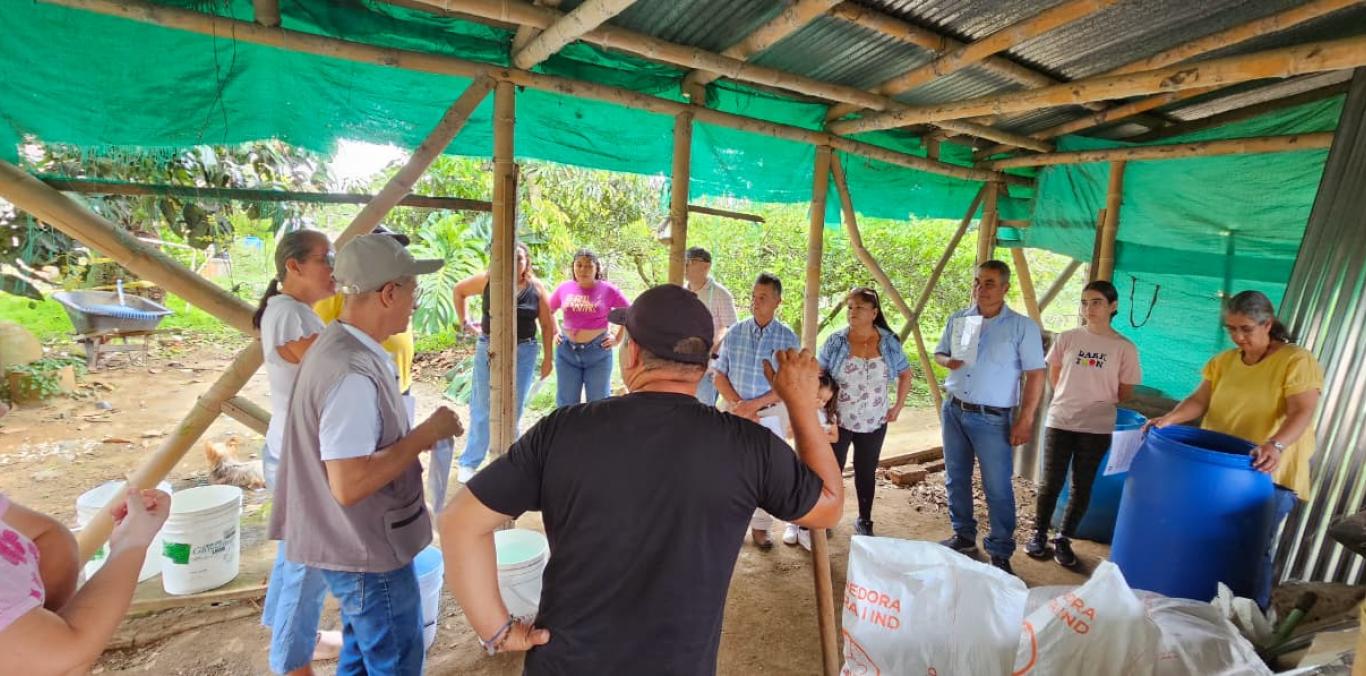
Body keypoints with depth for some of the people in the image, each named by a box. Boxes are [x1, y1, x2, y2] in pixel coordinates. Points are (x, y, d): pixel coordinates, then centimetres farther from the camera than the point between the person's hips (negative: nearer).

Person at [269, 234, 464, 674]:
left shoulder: (336, 345, 3)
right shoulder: (353, 372, -29)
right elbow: (349, 484, -31)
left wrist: (416, 437, 4)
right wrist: (427, 433, -23)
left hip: (357, 544, 9)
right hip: (368, 552, -9)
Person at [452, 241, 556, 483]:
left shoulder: (536, 288, -2)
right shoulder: (487, 280, -4)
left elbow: (547, 325, 2)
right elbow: (459, 291, 12)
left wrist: (548, 357, 1)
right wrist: (465, 322, 7)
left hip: (524, 352, 1)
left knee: (514, 408, 11)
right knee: (483, 407, 5)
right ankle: (469, 462, 17)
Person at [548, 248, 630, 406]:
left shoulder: (608, 290, -6)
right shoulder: (564, 288, 1)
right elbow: (548, 312, 18)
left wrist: (617, 337, -1)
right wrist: (554, 333, 9)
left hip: (598, 351, -2)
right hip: (567, 351, 2)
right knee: (566, 404, 11)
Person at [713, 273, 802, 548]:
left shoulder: (788, 338, -6)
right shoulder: (734, 332, -2)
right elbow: (720, 375, 1)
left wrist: (754, 404, -16)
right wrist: (737, 404, -13)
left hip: (771, 414, -1)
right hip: (735, 411, 1)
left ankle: (760, 526, 23)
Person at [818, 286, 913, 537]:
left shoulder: (889, 342, -3)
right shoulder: (836, 341, -8)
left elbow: (905, 374, 10)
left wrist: (898, 406, 5)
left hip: (874, 422, 2)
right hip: (838, 420, -1)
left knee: (866, 472, 13)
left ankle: (864, 520, 29)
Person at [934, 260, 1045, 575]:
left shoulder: (1022, 326, -8)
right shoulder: (957, 320, 5)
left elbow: (1035, 375, -9)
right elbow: (938, 353, 17)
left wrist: (1025, 420, -14)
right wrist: (947, 361, -9)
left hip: (992, 419, -5)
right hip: (953, 411, 5)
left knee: (998, 488, 0)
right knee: (956, 480, 15)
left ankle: (1000, 554, 14)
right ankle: (964, 536, 31)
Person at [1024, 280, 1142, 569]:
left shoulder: (1125, 348, -4)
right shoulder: (1066, 338, -1)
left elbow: (1125, 392, 5)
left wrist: (1099, 406, 11)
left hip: (1096, 428, 0)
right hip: (1059, 421, 0)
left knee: (1081, 487, 9)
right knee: (1051, 482, 5)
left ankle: (1063, 540, 24)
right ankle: (1039, 534, 23)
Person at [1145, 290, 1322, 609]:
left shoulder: (1298, 361, -9)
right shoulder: (1222, 361, 7)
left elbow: (1302, 413, -19)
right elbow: (1199, 400, 0)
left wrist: (1276, 445, -37)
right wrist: (1169, 419, -20)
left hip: (1270, 473, -5)